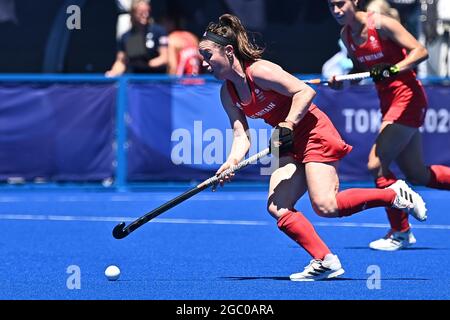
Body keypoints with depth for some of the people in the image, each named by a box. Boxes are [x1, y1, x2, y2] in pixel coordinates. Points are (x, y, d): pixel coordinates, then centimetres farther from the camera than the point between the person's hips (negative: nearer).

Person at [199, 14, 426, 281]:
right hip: (291, 147, 9)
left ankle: (396, 194, -6)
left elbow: (305, 91, -21)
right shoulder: (227, 93, 6)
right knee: (277, 208, -6)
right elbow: (241, 136, 1)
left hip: (314, 133, -9)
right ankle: (325, 261, -3)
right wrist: (230, 164, -17)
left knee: (325, 206, -21)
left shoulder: (259, 71, -19)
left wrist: (286, 127, -27)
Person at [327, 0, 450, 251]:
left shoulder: (381, 24, -16)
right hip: (388, 100, 8)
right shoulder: (347, 34, 6)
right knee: (416, 174, 10)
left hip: (407, 97, -8)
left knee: (377, 164, -13)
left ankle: (401, 233, -1)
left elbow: (420, 51, -18)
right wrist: (341, 81, -2)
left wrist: (394, 69, -31)